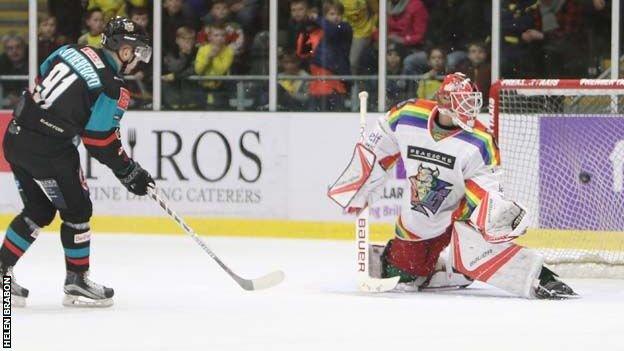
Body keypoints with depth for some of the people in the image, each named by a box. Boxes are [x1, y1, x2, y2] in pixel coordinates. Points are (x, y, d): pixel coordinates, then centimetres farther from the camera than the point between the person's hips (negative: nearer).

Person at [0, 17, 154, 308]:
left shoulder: (69, 52, 8)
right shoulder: (113, 88, -13)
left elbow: (39, 84, 18)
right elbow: (102, 142, -10)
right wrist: (131, 174, 2)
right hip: (48, 150, -8)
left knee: (39, 210, 20)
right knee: (76, 210, 8)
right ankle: (76, 282, 13)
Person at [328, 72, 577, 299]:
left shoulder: (478, 142, -22)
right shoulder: (406, 117, -15)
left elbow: (484, 184, -18)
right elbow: (375, 152, 0)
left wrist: (500, 207, -39)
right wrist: (355, 192, 5)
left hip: (462, 210, -4)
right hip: (419, 220, 4)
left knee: (473, 248, -32)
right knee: (406, 273, 11)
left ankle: (540, 280, -35)